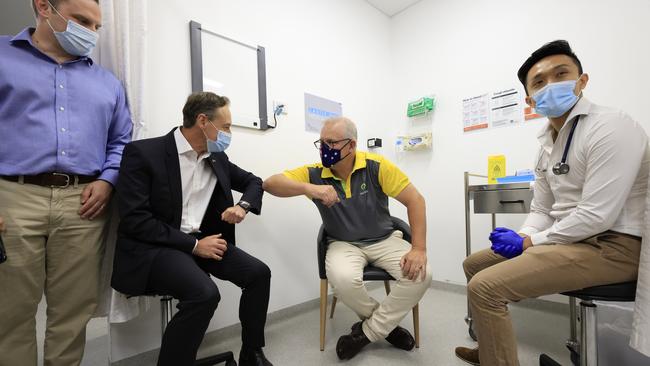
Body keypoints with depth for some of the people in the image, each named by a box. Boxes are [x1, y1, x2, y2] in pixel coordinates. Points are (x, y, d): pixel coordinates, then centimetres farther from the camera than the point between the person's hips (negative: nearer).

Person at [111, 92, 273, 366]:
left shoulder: (217, 158, 6)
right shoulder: (143, 152, -11)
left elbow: (254, 182, 18)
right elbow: (133, 220, -17)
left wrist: (243, 206, -4)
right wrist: (193, 245, -19)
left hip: (200, 241, 6)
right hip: (153, 246, -6)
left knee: (258, 272, -9)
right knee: (205, 293, -31)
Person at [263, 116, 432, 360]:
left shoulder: (376, 165, -14)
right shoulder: (315, 174, -10)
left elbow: (415, 200, -12)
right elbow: (270, 184, -18)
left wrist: (419, 249, -19)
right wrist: (308, 188, -36)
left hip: (384, 240, 1)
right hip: (344, 244, 0)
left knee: (421, 275, -22)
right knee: (342, 279, -32)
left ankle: (369, 331, -1)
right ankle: (386, 324, 2)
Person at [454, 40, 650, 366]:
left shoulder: (610, 127, -16)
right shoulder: (548, 143, 11)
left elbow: (596, 216, -23)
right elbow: (542, 210, 12)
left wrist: (529, 242, -14)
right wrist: (520, 237, -7)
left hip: (609, 246, -9)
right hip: (568, 239, 9)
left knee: (485, 287, -24)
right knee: (475, 264, 14)